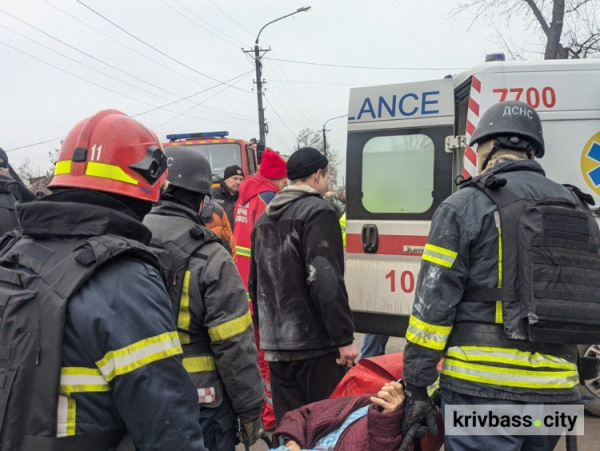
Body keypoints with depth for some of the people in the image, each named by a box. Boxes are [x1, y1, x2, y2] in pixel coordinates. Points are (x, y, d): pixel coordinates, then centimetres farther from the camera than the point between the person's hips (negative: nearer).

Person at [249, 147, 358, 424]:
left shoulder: (264, 218, 16)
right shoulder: (318, 212, -9)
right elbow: (326, 281, -20)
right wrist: (344, 337, -17)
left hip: (275, 347, 7)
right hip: (315, 343, -7)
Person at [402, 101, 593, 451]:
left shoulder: (465, 206, -6)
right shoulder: (577, 209, 12)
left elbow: (433, 303, -10)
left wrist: (416, 387, -5)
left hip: (483, 386, -6)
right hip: (557, 390, 6)